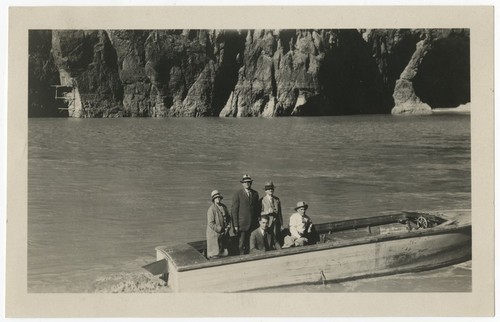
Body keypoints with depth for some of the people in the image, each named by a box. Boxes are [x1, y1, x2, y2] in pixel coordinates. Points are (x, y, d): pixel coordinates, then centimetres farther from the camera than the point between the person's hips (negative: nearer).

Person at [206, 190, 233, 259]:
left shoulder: (224, 207, 7)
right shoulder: (211, 209, -13)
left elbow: (228, 218, 16)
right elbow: (211, 223, -16)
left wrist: (228, 227, 0)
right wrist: (220, 230, -16)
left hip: (224, 233, 7)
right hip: (215, 234, -7)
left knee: (224, 253, 11)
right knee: (215, 255, -1)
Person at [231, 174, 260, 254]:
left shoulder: (255, 193, 11)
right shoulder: (237, 194, -3)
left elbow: (257, 208, 16)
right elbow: (234, 210, -5)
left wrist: (258, 221, 8)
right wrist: (235, 225, -9)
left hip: (253, 224, 4)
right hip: (242, 224, -3)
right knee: (241, 245, -2)